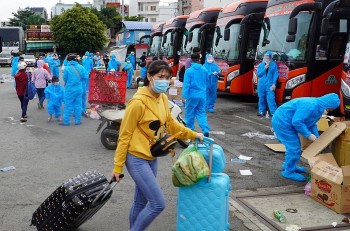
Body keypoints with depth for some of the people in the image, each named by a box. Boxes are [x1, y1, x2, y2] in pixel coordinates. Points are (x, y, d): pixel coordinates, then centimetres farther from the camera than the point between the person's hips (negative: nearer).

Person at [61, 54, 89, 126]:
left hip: (70, 89, -3)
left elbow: (65, 79, -3)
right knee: (78, 105, 11)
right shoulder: (81, 67, -3)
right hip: (79, 89, 3)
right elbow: (86, 77, -2)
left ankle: (66, 121, 10)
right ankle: (78, 121, 17)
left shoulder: (67, 68, -11)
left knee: (68, 105, 5)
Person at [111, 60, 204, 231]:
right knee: (158, 203, -8)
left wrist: (193, 135, 18)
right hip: (137, 159, -8)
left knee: (141, 202, 18)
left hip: (152, 158, 8)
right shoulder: (138, 102, -20)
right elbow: (125, 135, -15)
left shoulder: (162, 98, 3)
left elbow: (170, 123, 19)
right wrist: (118, 166, -12)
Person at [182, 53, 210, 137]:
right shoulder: (204, 70, 3)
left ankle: (190, 130, 19)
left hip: (192, 95, -4)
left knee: (190, 113, 10)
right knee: (201, 113, 10)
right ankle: (206, 129, -7)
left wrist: (184, 96, -14)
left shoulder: (189, 71, -10)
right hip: (202, 95, 4)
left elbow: (186, 84, -14)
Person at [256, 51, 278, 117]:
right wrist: (265, 68, -10)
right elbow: (258, 74, 1)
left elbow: (275, 75, -1)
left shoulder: (274, 65, 2)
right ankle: (262, 111, 20)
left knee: (271, 98, -10)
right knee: (261, 98, 9)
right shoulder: (260, 65, 8)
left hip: (270, 85, -3)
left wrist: (274, 84, -9)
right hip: (261, 84, 3)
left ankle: (274, 113, -8)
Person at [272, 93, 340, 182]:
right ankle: (289, 172, 8)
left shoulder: (319, 108, 5)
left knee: (295, 146, 19)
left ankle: (289, 166, 37)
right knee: (294, 148, -7)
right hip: (282, 122, -10)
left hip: (283, 122, 10)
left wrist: (316, 138, 2)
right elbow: (296, 122, -31)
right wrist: (309, 135, -22)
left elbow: (312, 124, 15)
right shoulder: (309, 105, -28)